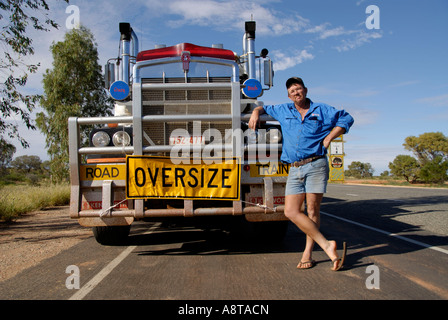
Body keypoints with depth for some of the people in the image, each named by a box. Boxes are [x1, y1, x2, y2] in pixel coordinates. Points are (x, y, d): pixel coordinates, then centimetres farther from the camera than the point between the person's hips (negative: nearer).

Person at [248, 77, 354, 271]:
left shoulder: (321, 110, 12)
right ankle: (326, 245, -4)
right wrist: (256, 113, 11)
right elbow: (264, 108, 33)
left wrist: (329, 137, 4)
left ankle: (308, 252, 7)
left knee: (312, 209, -4)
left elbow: (346, 119, 15)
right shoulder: (283, 111, 20)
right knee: (291, 212, -9)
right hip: (294, 169, 3)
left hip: (316, 165, -3)